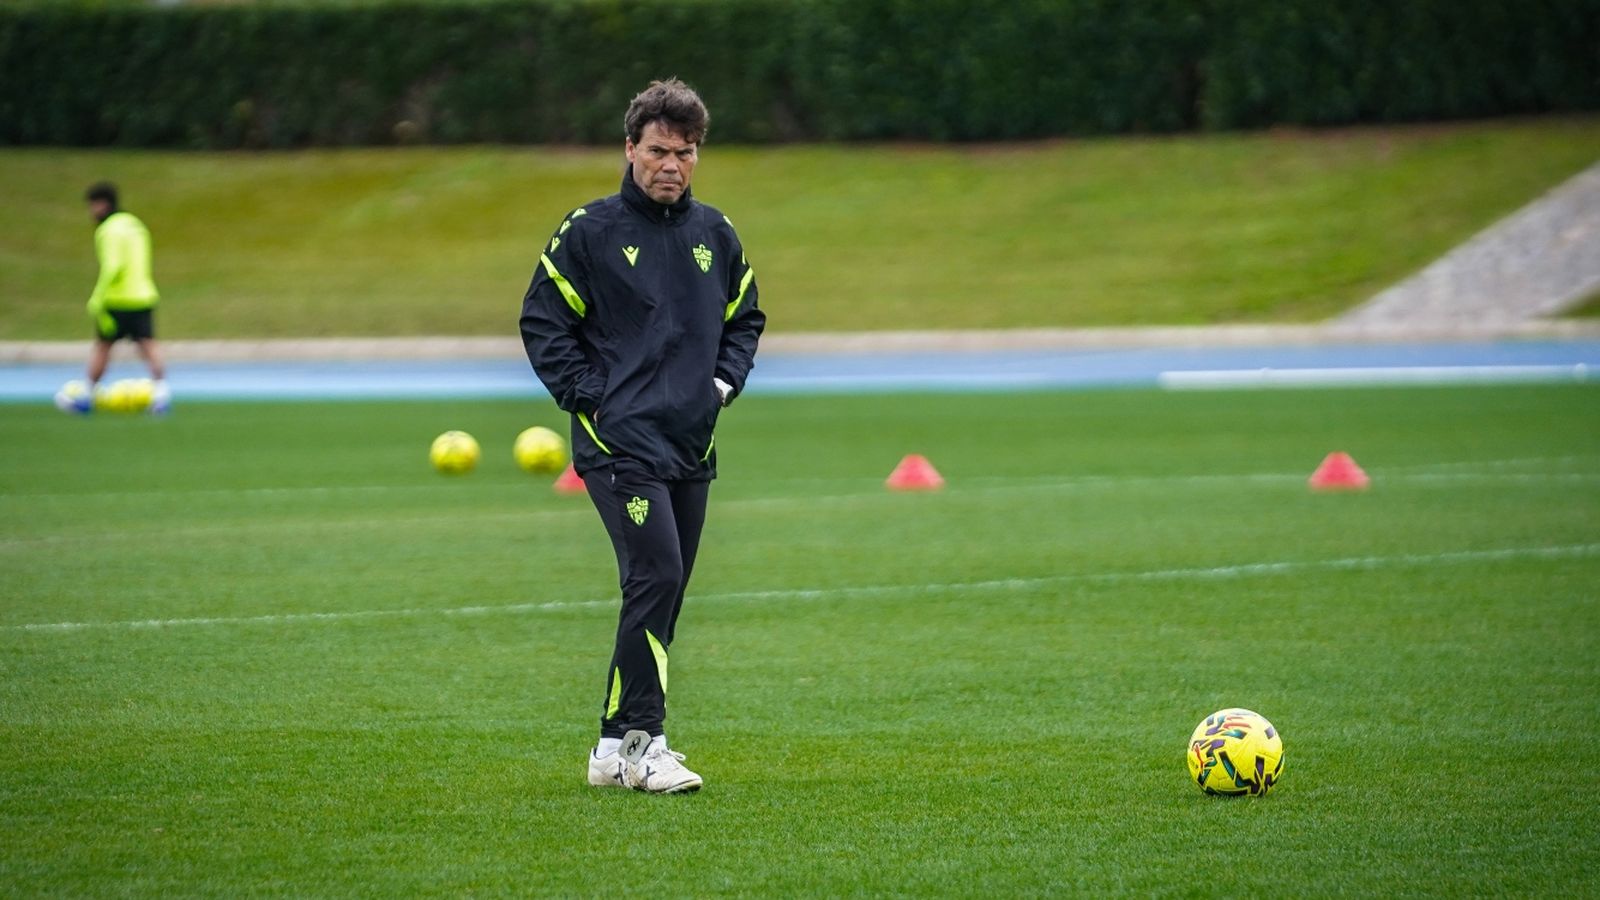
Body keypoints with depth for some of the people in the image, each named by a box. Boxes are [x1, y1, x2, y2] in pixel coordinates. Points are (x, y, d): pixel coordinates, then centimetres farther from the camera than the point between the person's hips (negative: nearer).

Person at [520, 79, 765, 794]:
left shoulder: (715, 234, 12)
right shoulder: (588, 232, -3)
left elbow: (746, 317, 24)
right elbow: (542, 321, -1)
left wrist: (725, 379, 7)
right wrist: (589, 396, -9)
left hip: (692, 445, 6)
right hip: (620, 442, -6)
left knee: (662, 595, 7)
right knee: (656, 577, -18)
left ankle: (618, 748, 15)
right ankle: (638, 743, -15)